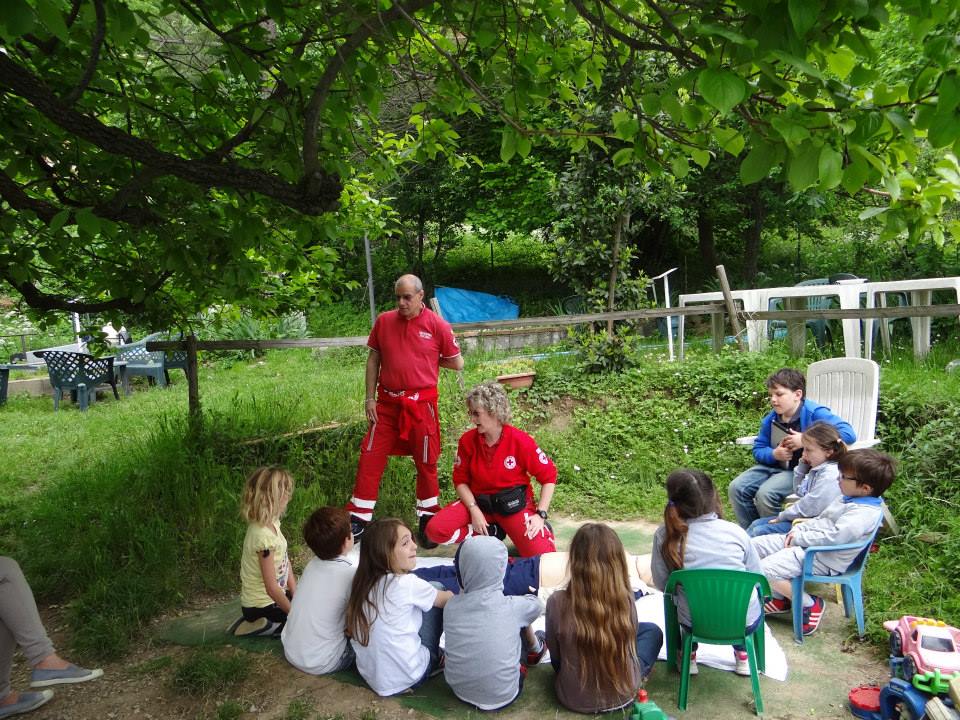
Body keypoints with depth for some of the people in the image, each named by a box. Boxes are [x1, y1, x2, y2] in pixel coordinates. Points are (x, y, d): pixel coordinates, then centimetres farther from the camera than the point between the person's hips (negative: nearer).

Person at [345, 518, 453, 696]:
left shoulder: (360, 583, -3)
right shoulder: (407, 583, -19)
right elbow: (445, 599, -1)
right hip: (407, 678, -6)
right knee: (435, 601, 5)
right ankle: (437, 657, 20)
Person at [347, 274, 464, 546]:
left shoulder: (437, 325, -6)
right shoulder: (384, 321, 1)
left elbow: (457, 363, 2)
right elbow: (373, 359, 6)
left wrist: (427, 360, 3)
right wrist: (369, 397, 1)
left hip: (421, 404, -2)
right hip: (387, 402, 2)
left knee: (426, 462, 10)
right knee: (370, 458, 3)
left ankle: (427, 518, 27)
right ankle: (358, 518, 15)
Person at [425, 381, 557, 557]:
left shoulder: (520, 441, -16)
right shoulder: (468, 440, -9)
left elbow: (549, 476, -8)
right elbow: (461, 480, 0)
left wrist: (541, 515, -13)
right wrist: (474, 510, -15)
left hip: (514, 504, -3)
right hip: (478, 500, 4)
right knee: (435, 530, -20)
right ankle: (492, 532, -3)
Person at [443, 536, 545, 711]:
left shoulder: (450, 606, -12)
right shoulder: (511, 607, -17)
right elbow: (538, 606, 5)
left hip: (458, 689, 3)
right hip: (501, 697, -3)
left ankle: (533, 649, 41)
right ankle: (534, 650, 40)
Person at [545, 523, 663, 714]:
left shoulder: (558, 602, -25)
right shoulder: (626, 600, -22)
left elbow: (554, 653, -7)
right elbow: (631, 642, -1)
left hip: (575, 700, 1)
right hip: (624, 695, 0)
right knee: (652, 631, 23)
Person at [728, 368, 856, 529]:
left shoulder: (815, 413, -15)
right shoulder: (770, 419, 2)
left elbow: (849, 434, -26)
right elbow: (758, 449, 9)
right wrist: (774, 454, -16)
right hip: (774, 465, 6)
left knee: (765, 493, -27)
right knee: (737, 488, -9)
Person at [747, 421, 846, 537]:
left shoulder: (829, 475, -24)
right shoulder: (817, 469, 7)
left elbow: (810, 507, -24)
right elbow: (800, 492, 19)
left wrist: (782, 516, -10)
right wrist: (802, 467, 6)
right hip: (801, 515, 10)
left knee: (759, 531, -14)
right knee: (756, 524, 8)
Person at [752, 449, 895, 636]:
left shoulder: (863, 514, -22)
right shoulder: (850, 497, 10)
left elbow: (832, 537, -28)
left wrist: (799, 538, -17)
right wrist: (798, 530, 6)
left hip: (821, 560, -10)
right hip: (806, 544, 10)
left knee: (765, 570, -23)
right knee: (754, 545, 6)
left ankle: (809, 604, 0)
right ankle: (781, 598, 20)